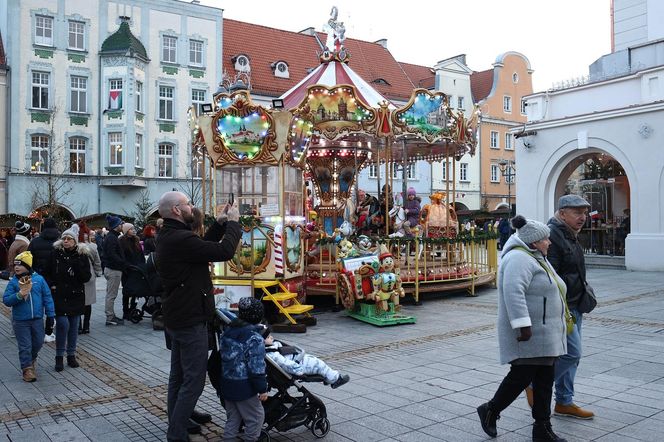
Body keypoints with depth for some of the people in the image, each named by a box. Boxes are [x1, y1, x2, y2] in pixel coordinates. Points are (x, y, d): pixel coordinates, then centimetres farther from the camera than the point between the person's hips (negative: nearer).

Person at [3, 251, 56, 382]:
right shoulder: (13, 282, -5)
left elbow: (47, 297, 0)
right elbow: (6, 300, -6)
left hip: (37, 319, 1)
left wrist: (50, 315, 0)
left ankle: (32, 358, 43)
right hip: (20, 321, -1)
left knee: (38, 343, 16)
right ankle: (27, 369, 15)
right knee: (25, 346, 3)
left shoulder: (39, 279, -5)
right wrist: (19, 295, -25)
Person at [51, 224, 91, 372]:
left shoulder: (82, 255, -1)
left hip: (76, 296, 2)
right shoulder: (56, 253, -2)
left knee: (74, 325, 9)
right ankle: (59, 357, 3)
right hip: (59, 295, -2)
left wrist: (78, 266, -18)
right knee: (63, 323, -12)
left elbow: (86, 277, -5)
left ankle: (71, 355, 23)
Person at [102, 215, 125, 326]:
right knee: (111, 295, -4)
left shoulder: (111, 237, 16)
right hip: (114, 270, -11)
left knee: (110, 294, 16)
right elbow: (112, 255, -24)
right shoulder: (112, 238, -17)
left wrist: (122, 263, 12)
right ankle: (110, 318, 1)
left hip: (111, 268, 11)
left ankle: (111, 316, 24)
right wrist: (123, 263, -16)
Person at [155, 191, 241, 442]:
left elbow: (201, 245, 17)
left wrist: (220, 224, 7)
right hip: (190, 320, -11)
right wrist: (233, 222, -11)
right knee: (193, 380, -3)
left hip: (176, 318, 11)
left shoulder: (169, 237, 9)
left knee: (178, 376, 19)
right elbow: (225, 251, -26)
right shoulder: (180, 239, -25)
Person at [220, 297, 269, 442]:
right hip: (244, 387, -8)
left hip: (227, 385, 8)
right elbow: (256, 368, -20)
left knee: (232, 417, 20)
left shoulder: (227, 332, 3)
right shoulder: (254, 339, -20)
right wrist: (262, 389, -11)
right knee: (256, 417, 10)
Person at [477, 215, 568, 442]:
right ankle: (490, 411, 13)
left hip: (545, 335, 10)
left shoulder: (536, 258, 17)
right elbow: (513, 292, -28)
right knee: (522, 375, -7)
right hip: (529, 334, -10)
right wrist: (523, 325, -32)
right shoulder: (519, 259, -16)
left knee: (544, 379, 8)